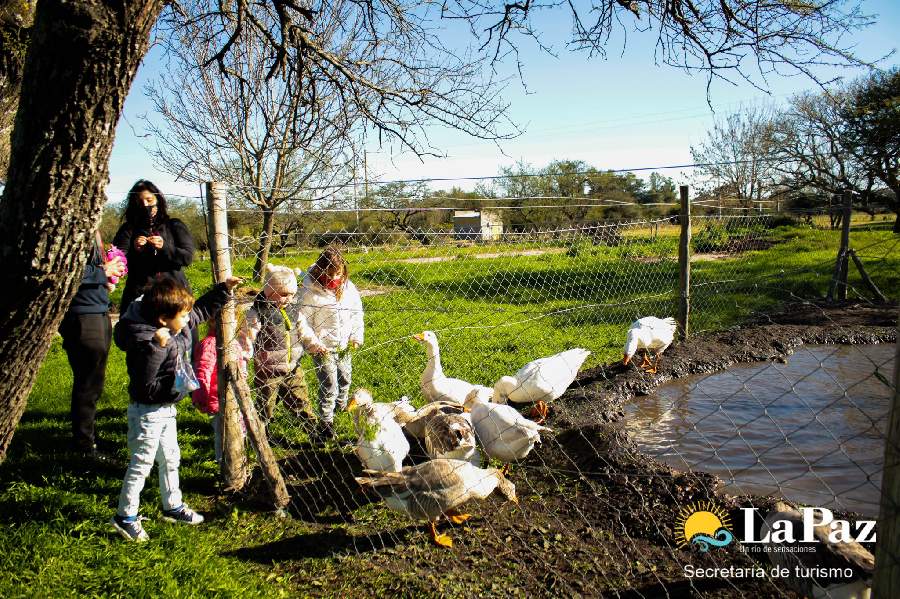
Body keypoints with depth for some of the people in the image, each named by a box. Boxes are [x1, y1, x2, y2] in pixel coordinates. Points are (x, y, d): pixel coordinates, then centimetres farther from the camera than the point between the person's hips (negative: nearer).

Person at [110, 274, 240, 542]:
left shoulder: (179, 325, -4)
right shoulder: (145, 345, -30)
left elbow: (202, 309, 12)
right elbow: (146, 388, -31)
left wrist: (224, 289, 8)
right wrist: (175, 385, -34)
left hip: (166, 410, 9)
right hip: (148, 413, -9)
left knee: (170, 459, 21)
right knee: (142, 463, 4)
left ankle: (173, 506, 37)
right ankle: (125, 516, 21)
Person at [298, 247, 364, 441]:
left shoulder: (348, 288, -4)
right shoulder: (310, 292, -18)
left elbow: (357, 314, 6)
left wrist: (356, 338, 0)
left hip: (344, 346, 5)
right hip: (323, 348, -5)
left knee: (345, 377, 24)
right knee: (328, 386, -2)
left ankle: (342, 403, 51)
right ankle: (325, 421, 13)